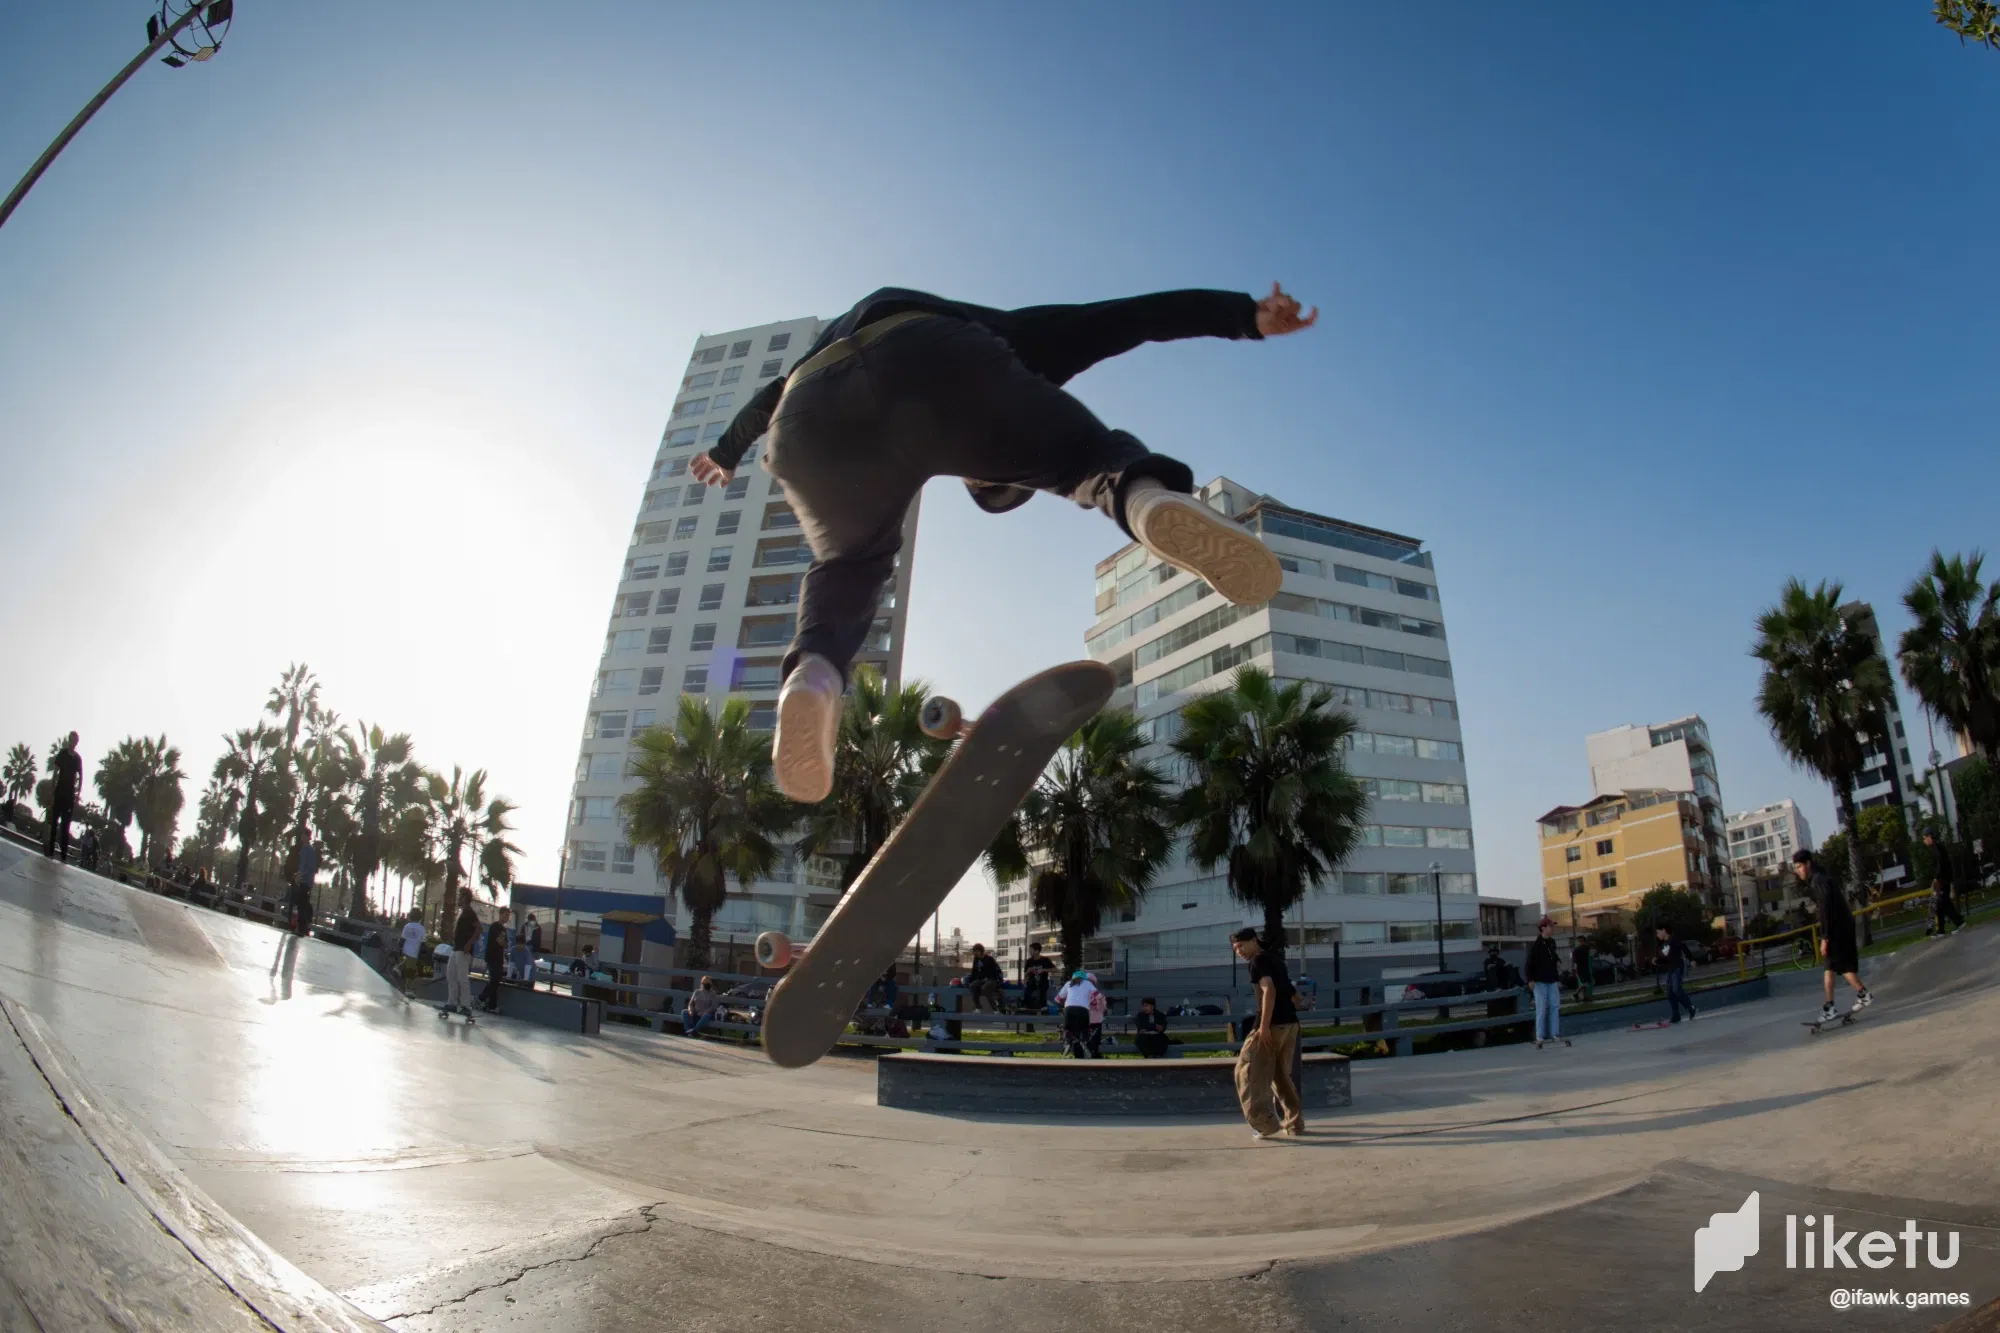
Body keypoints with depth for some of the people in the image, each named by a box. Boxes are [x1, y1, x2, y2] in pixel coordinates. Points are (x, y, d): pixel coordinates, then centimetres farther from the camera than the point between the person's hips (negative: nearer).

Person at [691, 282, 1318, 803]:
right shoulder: (1013, 337, 37)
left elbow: (771, 396, 58)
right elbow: (1135, 313, 27)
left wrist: (727, 452, 73)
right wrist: (1244, 314, 21)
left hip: (809, 423, 4)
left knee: (848, 565, 26)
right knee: (1089, 456, 11)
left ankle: (813, 671, -4)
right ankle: (1149, 497, -25)